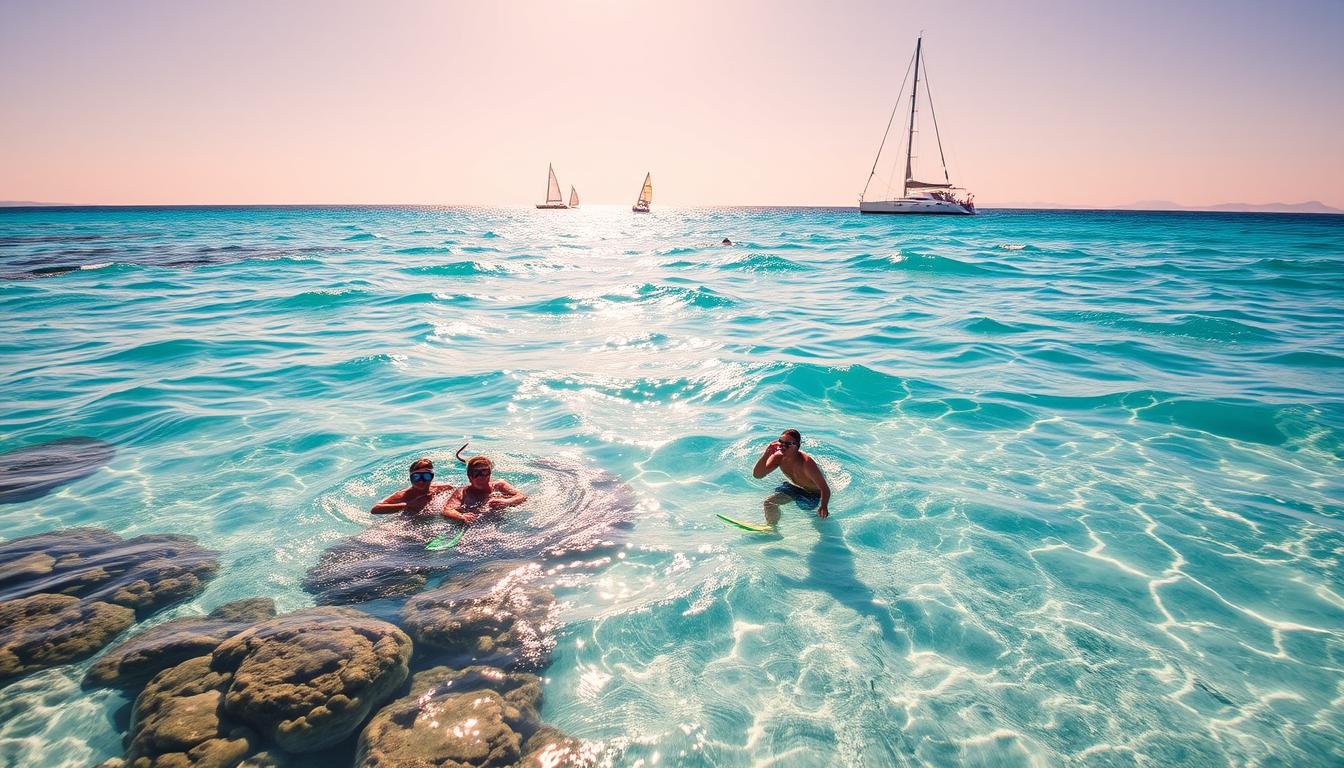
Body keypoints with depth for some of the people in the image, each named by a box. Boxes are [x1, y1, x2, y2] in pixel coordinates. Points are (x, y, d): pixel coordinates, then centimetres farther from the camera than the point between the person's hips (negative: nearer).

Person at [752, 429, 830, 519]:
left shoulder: (806, 463, -38)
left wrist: (824, 507, -55)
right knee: (769, 503, -8)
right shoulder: (778, 457, -20)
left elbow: (825, 488, -37)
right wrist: (766, 454, -33)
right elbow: (757, 475, -21)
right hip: (794, 487, 4)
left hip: (815, 494, -4)